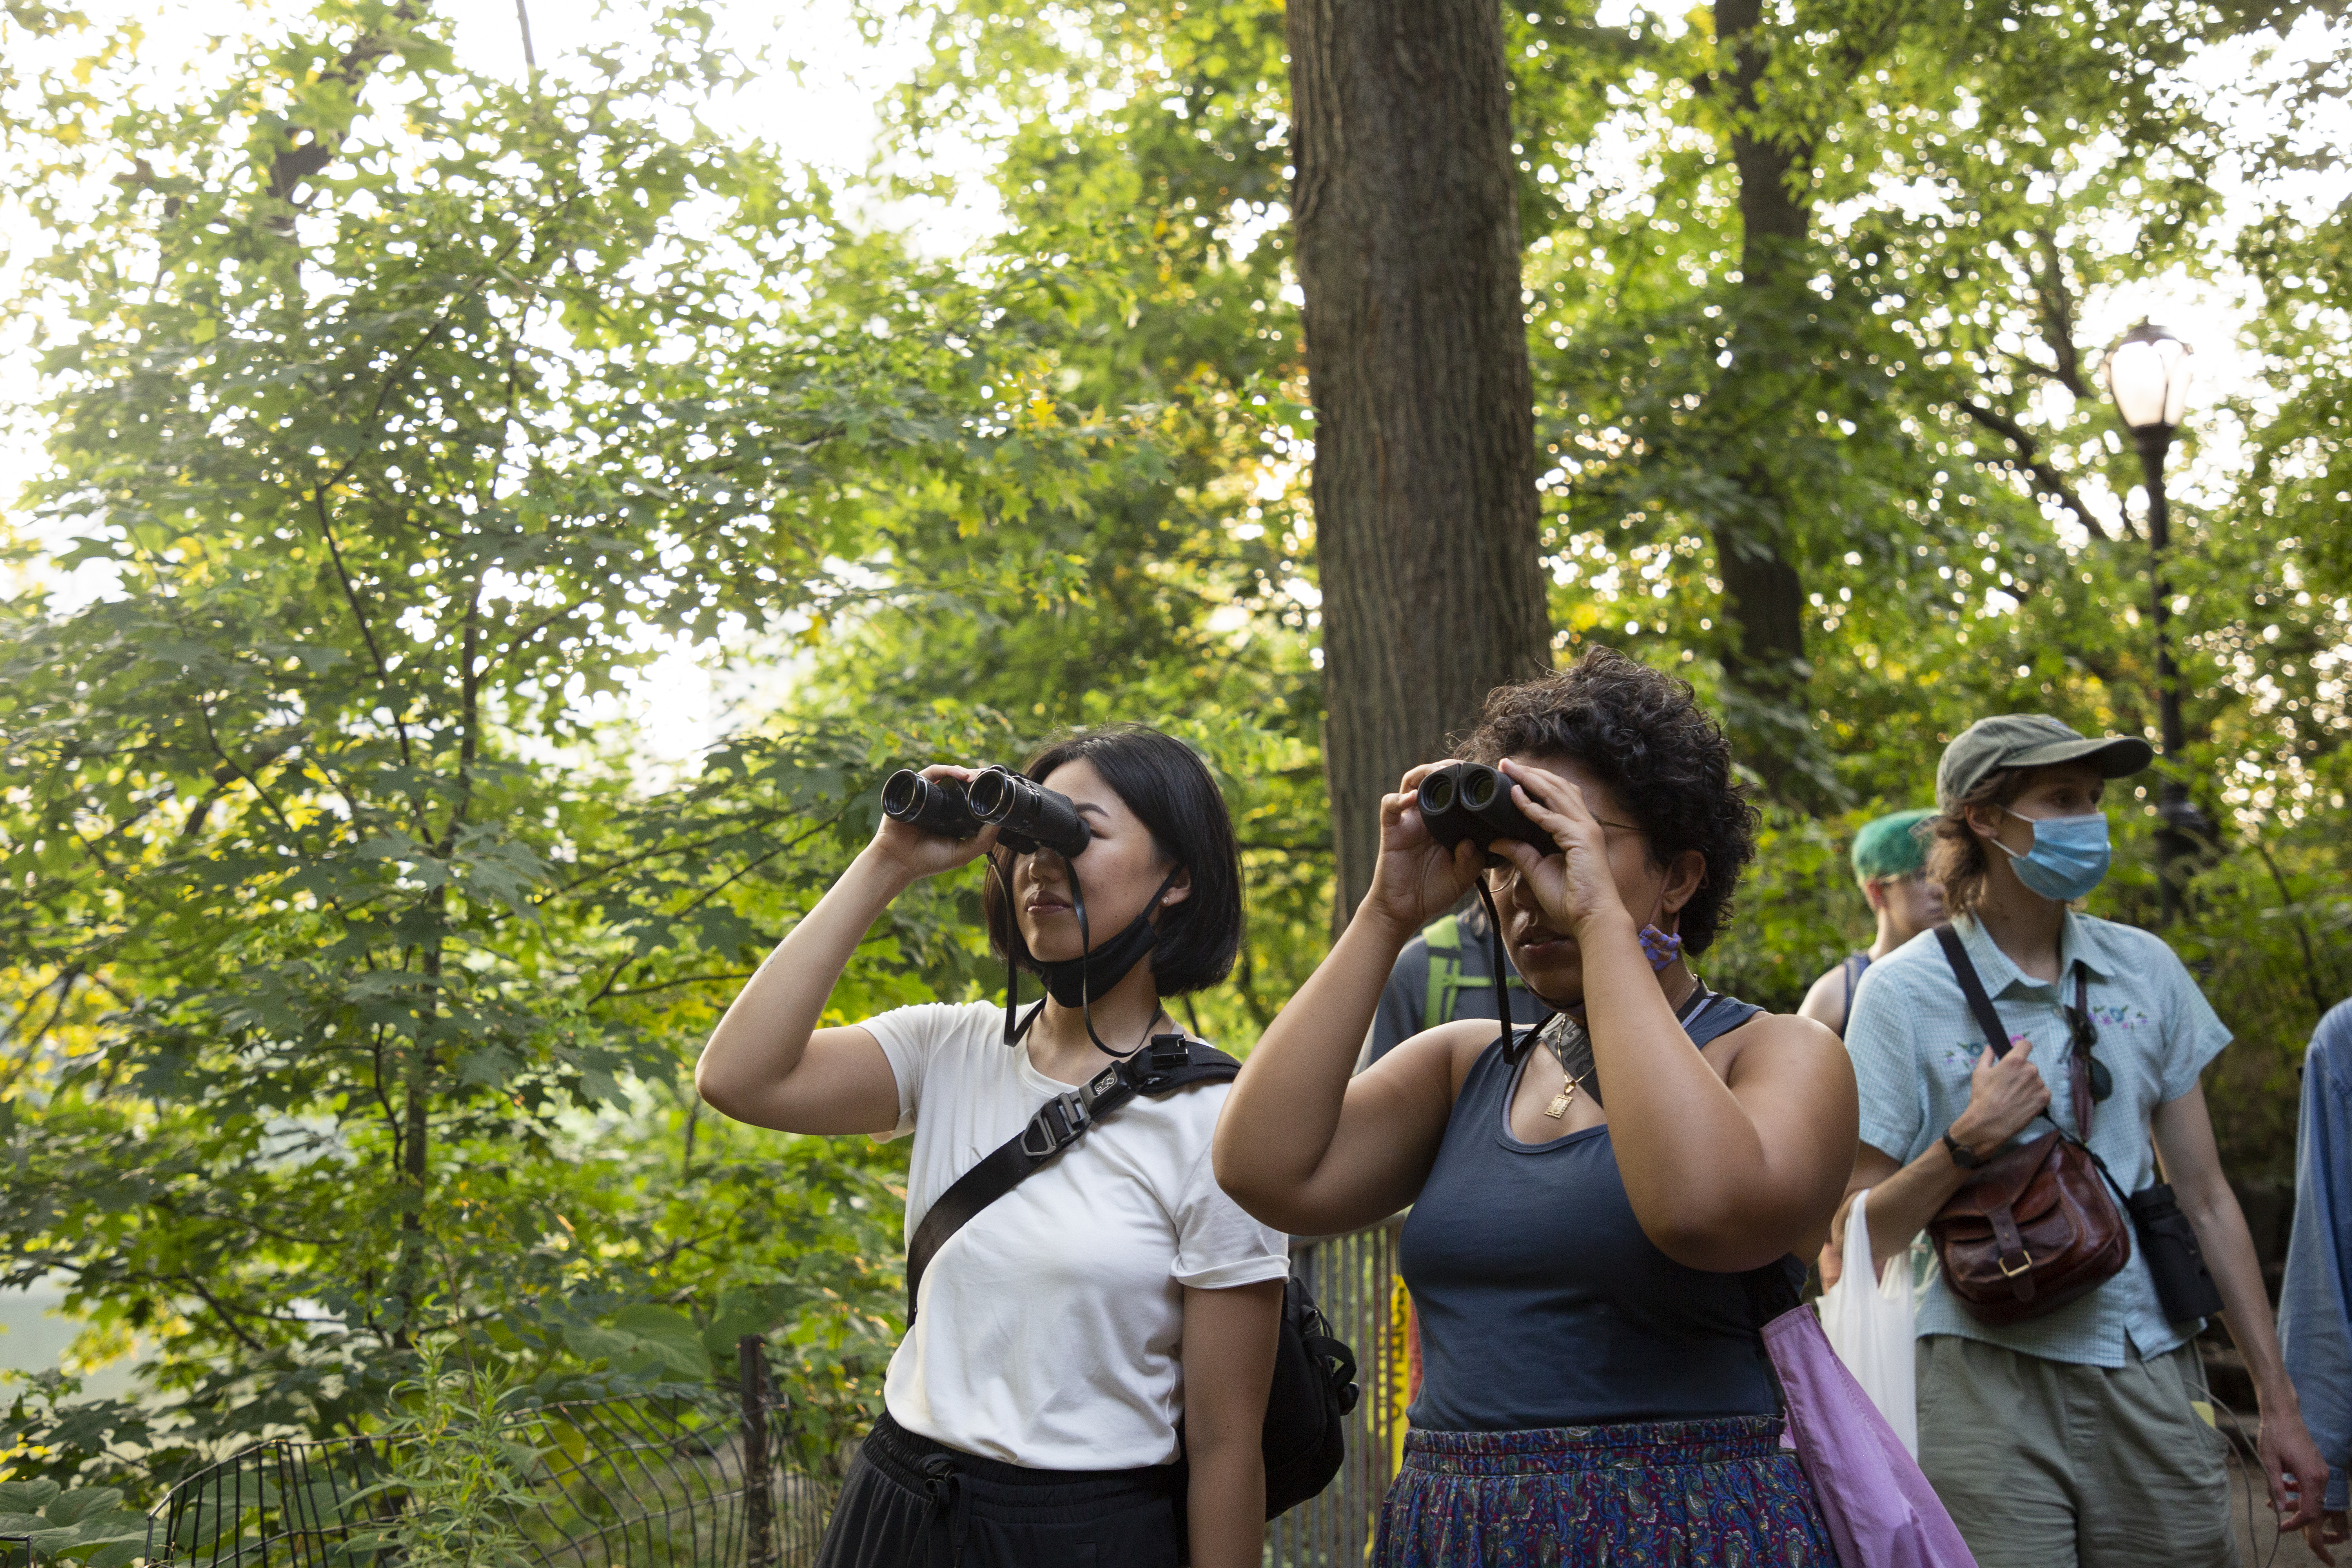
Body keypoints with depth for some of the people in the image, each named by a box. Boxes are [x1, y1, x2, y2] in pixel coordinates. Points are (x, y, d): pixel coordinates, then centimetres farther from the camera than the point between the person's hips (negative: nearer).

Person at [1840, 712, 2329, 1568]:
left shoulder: (2146, 970, 8)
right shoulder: (1905, 991, -4)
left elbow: (2204, 1198, 12)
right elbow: (1861, 1234, -4)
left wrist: (2278, 1400, 10)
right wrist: (1970, 1142, -20)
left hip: (2148, 1383, 4)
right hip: (1989, 1380, -3)